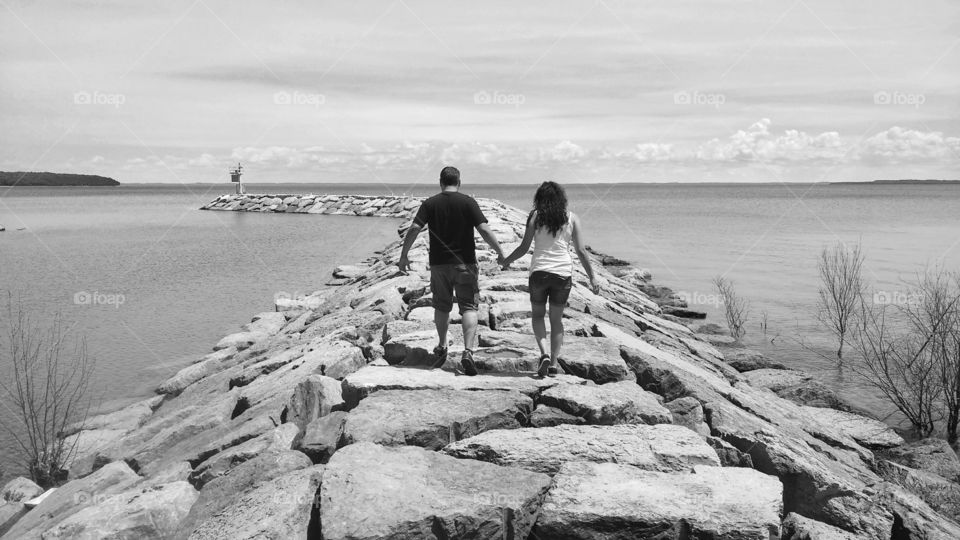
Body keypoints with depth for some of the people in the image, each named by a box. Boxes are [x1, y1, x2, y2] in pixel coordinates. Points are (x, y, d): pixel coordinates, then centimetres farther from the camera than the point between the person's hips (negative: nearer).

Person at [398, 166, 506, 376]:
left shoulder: (430, 203, 1)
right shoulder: (468, 202, -4)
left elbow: (414, 229, -7)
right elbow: (484, 229, -11)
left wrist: (404, 256, 1)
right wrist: (500, 253, -2)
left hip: (439, 263, 2)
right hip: (465, 263, -2)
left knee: (442, 307, 17)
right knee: (469, 307, 1)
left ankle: (442, 348, 29)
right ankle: (468, 351, -13)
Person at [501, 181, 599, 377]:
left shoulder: (535, 216, 1)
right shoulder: (571, 218, 5)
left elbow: (524, 247, -2)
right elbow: (581, 251, 0)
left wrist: (507, 260, 15)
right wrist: (592, 277, 7)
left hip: (539, 271, -1)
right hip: (563, 272, 1)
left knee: (537, 314, 16)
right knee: (556, 318, 15)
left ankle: (544, 353, -6)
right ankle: (554, 363, 11)